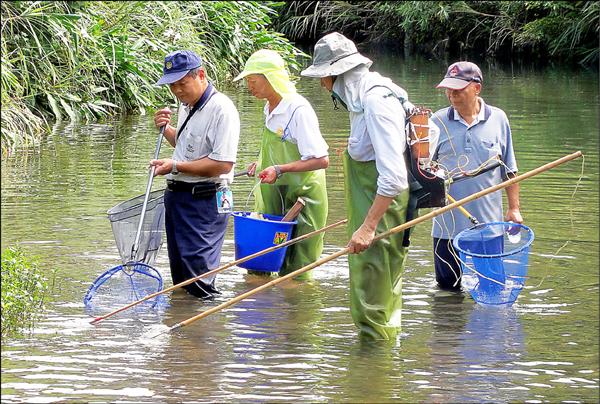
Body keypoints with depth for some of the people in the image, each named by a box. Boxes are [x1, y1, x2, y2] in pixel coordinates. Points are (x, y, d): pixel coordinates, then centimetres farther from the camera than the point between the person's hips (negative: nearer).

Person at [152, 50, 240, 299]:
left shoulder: (221, 109, -18)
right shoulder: (186, 106, 13)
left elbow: (223, 164, -24)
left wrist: (175, 166, -22)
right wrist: (167, 130, 9)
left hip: (204, 201, -9)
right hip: (177, 194, 9)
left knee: (197, 269, -13)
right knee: (178, 267, 15)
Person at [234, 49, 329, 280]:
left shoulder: (299, 110, -19)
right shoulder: (270, 109, 8)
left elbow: (321, 160, -23)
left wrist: (279, 169, -28)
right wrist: (262, 165, 8)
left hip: (301, 198, -8)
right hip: (274, 195, 8)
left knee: (295, 275, -1)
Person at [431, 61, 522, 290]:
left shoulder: (498, 119, 1)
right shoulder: (438, 121, 0)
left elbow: (510, 170, 7)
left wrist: (514, 209, 4)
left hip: (489, 226, 0)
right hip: (448, 226, 0)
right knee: (448, 287, 7)